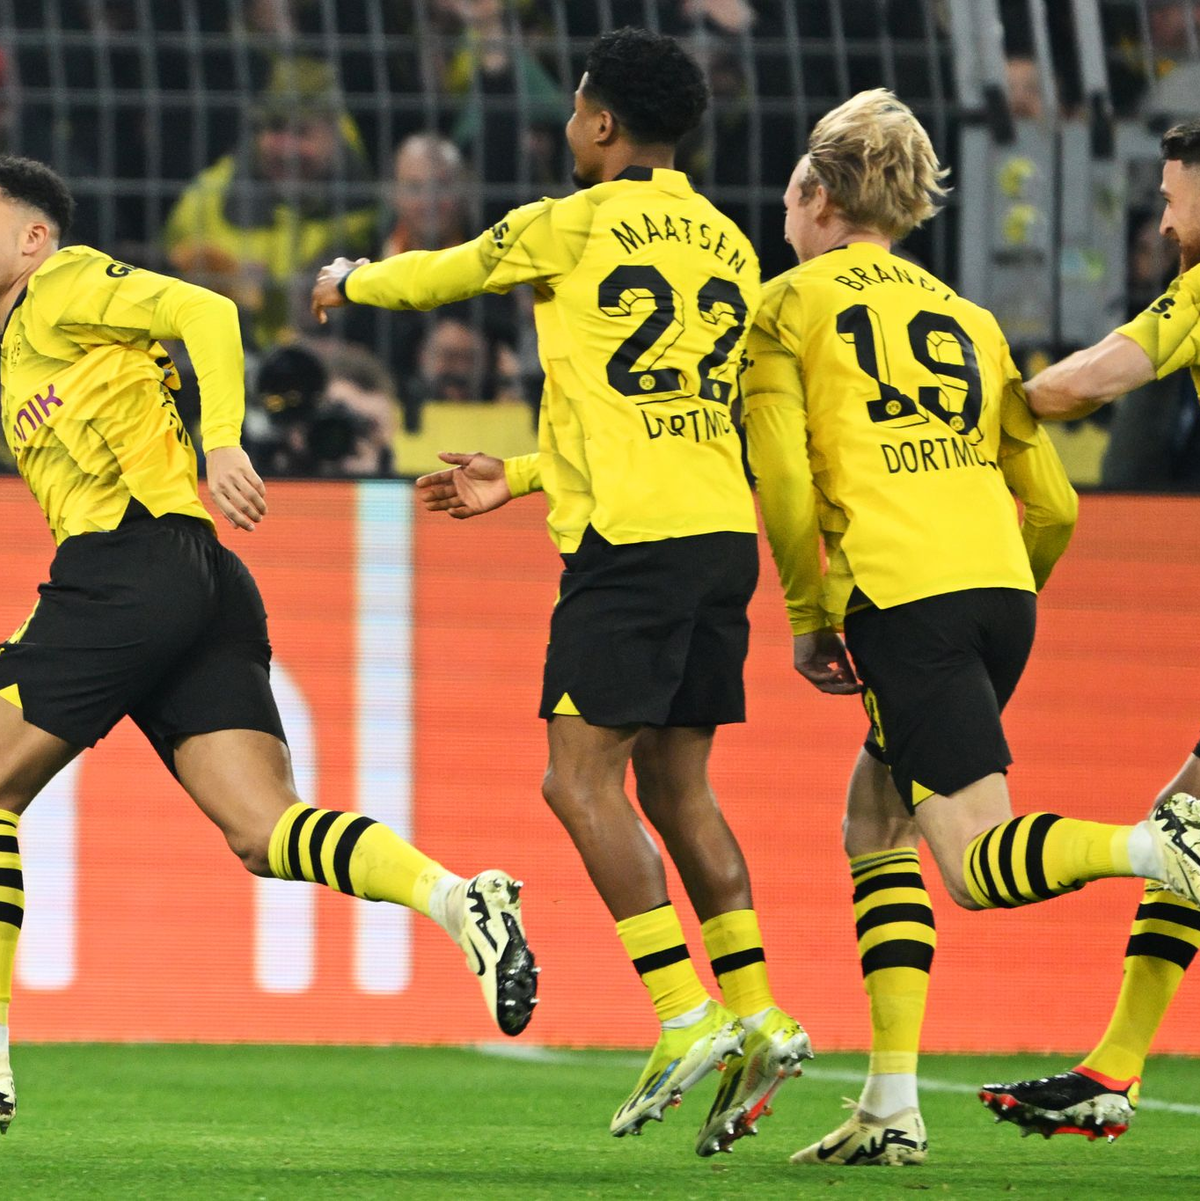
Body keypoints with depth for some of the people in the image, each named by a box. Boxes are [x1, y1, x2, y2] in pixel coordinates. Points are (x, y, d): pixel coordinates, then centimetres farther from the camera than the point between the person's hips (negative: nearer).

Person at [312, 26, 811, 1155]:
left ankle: (685, 1016, -11)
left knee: (581, 779, -4)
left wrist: (347, 278, 36)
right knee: (675, 784, 12)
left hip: (632, 539, -7)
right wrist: (523, 477, 30)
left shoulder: (568, 228, -4)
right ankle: (757, 1018, 5)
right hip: (722, 529, 7)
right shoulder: (726, 246, 16)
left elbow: (432, 277, 14)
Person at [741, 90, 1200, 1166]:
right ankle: (892, 1106, 9)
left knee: (978, 862, -8)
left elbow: (784, 481, -4)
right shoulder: (966, 317, 22)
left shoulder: (792, 304, 8)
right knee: (877, 825, 17)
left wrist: (806, 620, 7)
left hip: (900, 595, -6)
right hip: (1000, 590, 6)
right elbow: (1056, 506, 18)